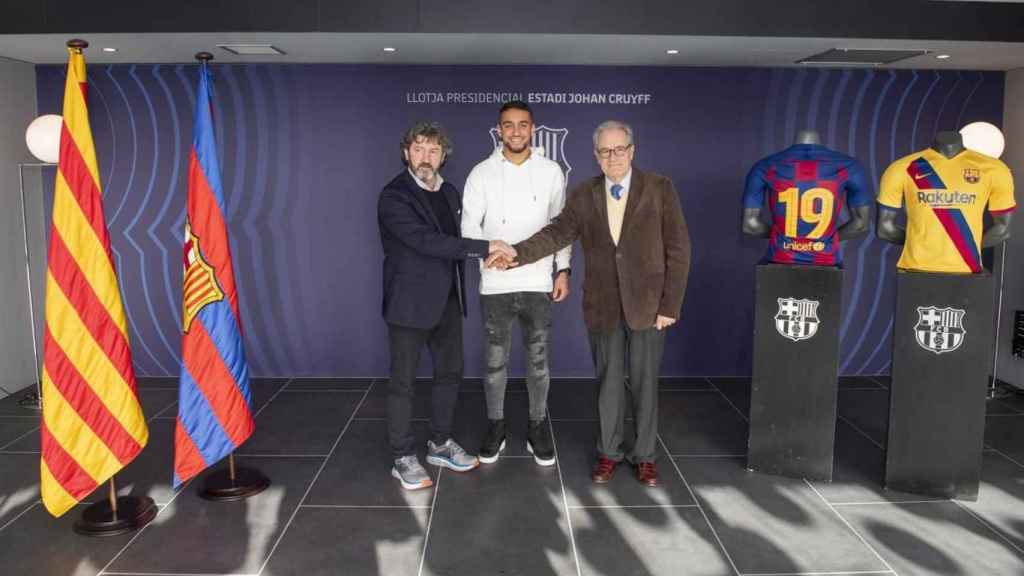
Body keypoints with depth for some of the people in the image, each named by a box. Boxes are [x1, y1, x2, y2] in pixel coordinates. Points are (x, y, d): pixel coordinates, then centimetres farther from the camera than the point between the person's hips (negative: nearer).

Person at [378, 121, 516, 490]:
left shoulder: (450, 193, 9)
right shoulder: (394, 196, -14)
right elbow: (425, 240, -26)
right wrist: (485, 247, -26)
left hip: (448, 302, 7)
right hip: (410, 303, -7)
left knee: (450, 374, 14)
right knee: (403, 382, 4)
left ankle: (440, 445, 31)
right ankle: (403, 458, 17)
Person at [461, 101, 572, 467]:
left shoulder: (551, 171, 2)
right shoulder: (482, 173, -1)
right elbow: (468, 227, -3)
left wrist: (563, 270, 4)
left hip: (538, 282, 1)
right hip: (495, 282, 0)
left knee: (538, 359, 9)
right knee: (495, 360, 9)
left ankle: (537, 427, 26)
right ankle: (496, 425, 26)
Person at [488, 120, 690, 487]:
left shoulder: (659, 188, -4)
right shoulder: (583, 195, 3)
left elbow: (677, 250, -5)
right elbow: (557, 233, -6)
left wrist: (670, 305, -9)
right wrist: (517, 253, -23)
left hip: (647, 305, -2)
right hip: (602, 306, 2)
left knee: (644, 382, 8)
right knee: (608, 381, 11)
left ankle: (645, 455, 25)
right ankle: (608, 452, 27)